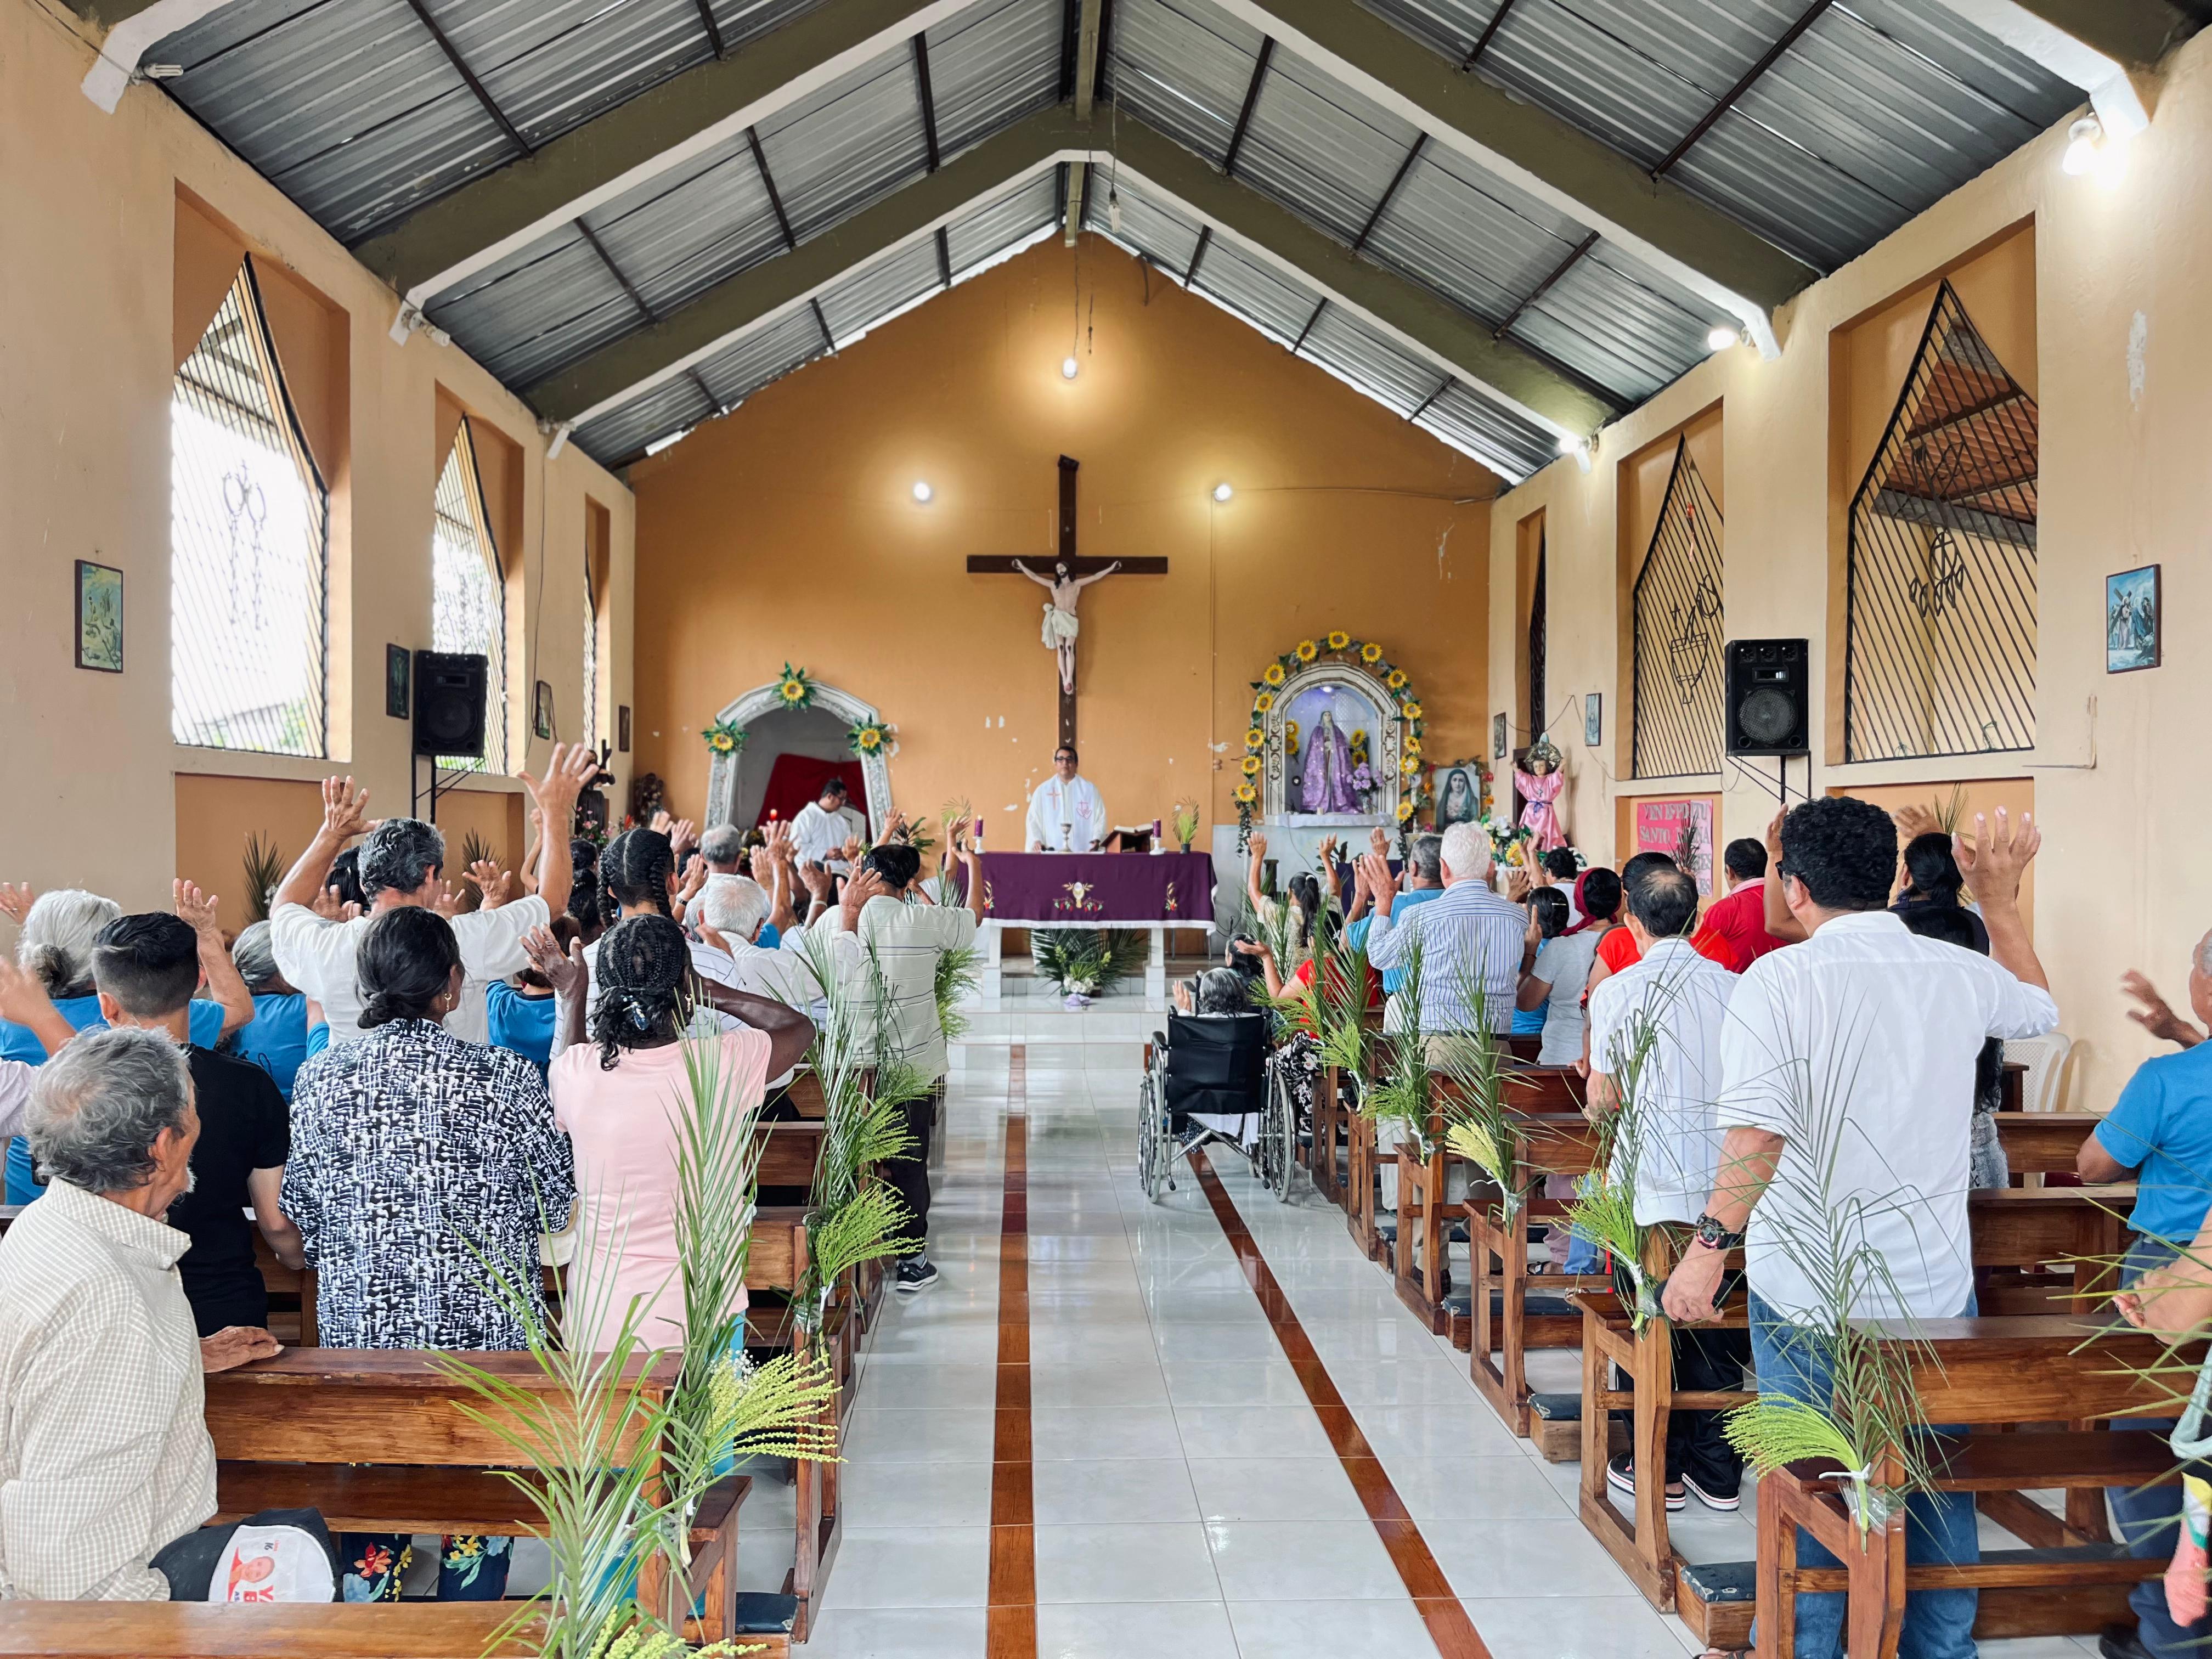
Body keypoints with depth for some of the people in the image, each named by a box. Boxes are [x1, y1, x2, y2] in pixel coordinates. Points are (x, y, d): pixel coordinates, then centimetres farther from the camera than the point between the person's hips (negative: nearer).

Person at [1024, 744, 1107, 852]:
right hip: (1052, 853, 0)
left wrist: (1097, 839, -9)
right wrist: (1036, 841, -10)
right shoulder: (1043, 790, 10)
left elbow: (1100, 817, 8)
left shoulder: (1090, 789, 11)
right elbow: (1033, 819, 7)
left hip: (1084, 852, 0)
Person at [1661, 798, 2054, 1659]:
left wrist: (1709, 1248, -23)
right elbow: (2039, 1006, 25)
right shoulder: (1961, 973, 0)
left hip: (1807, 1294, -4)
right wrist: (2001, 899, 29)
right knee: (1938, 1481, 19)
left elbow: (1756, 1133, -26)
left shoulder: (1779, 980, -15)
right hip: (1936, 1287, 4)